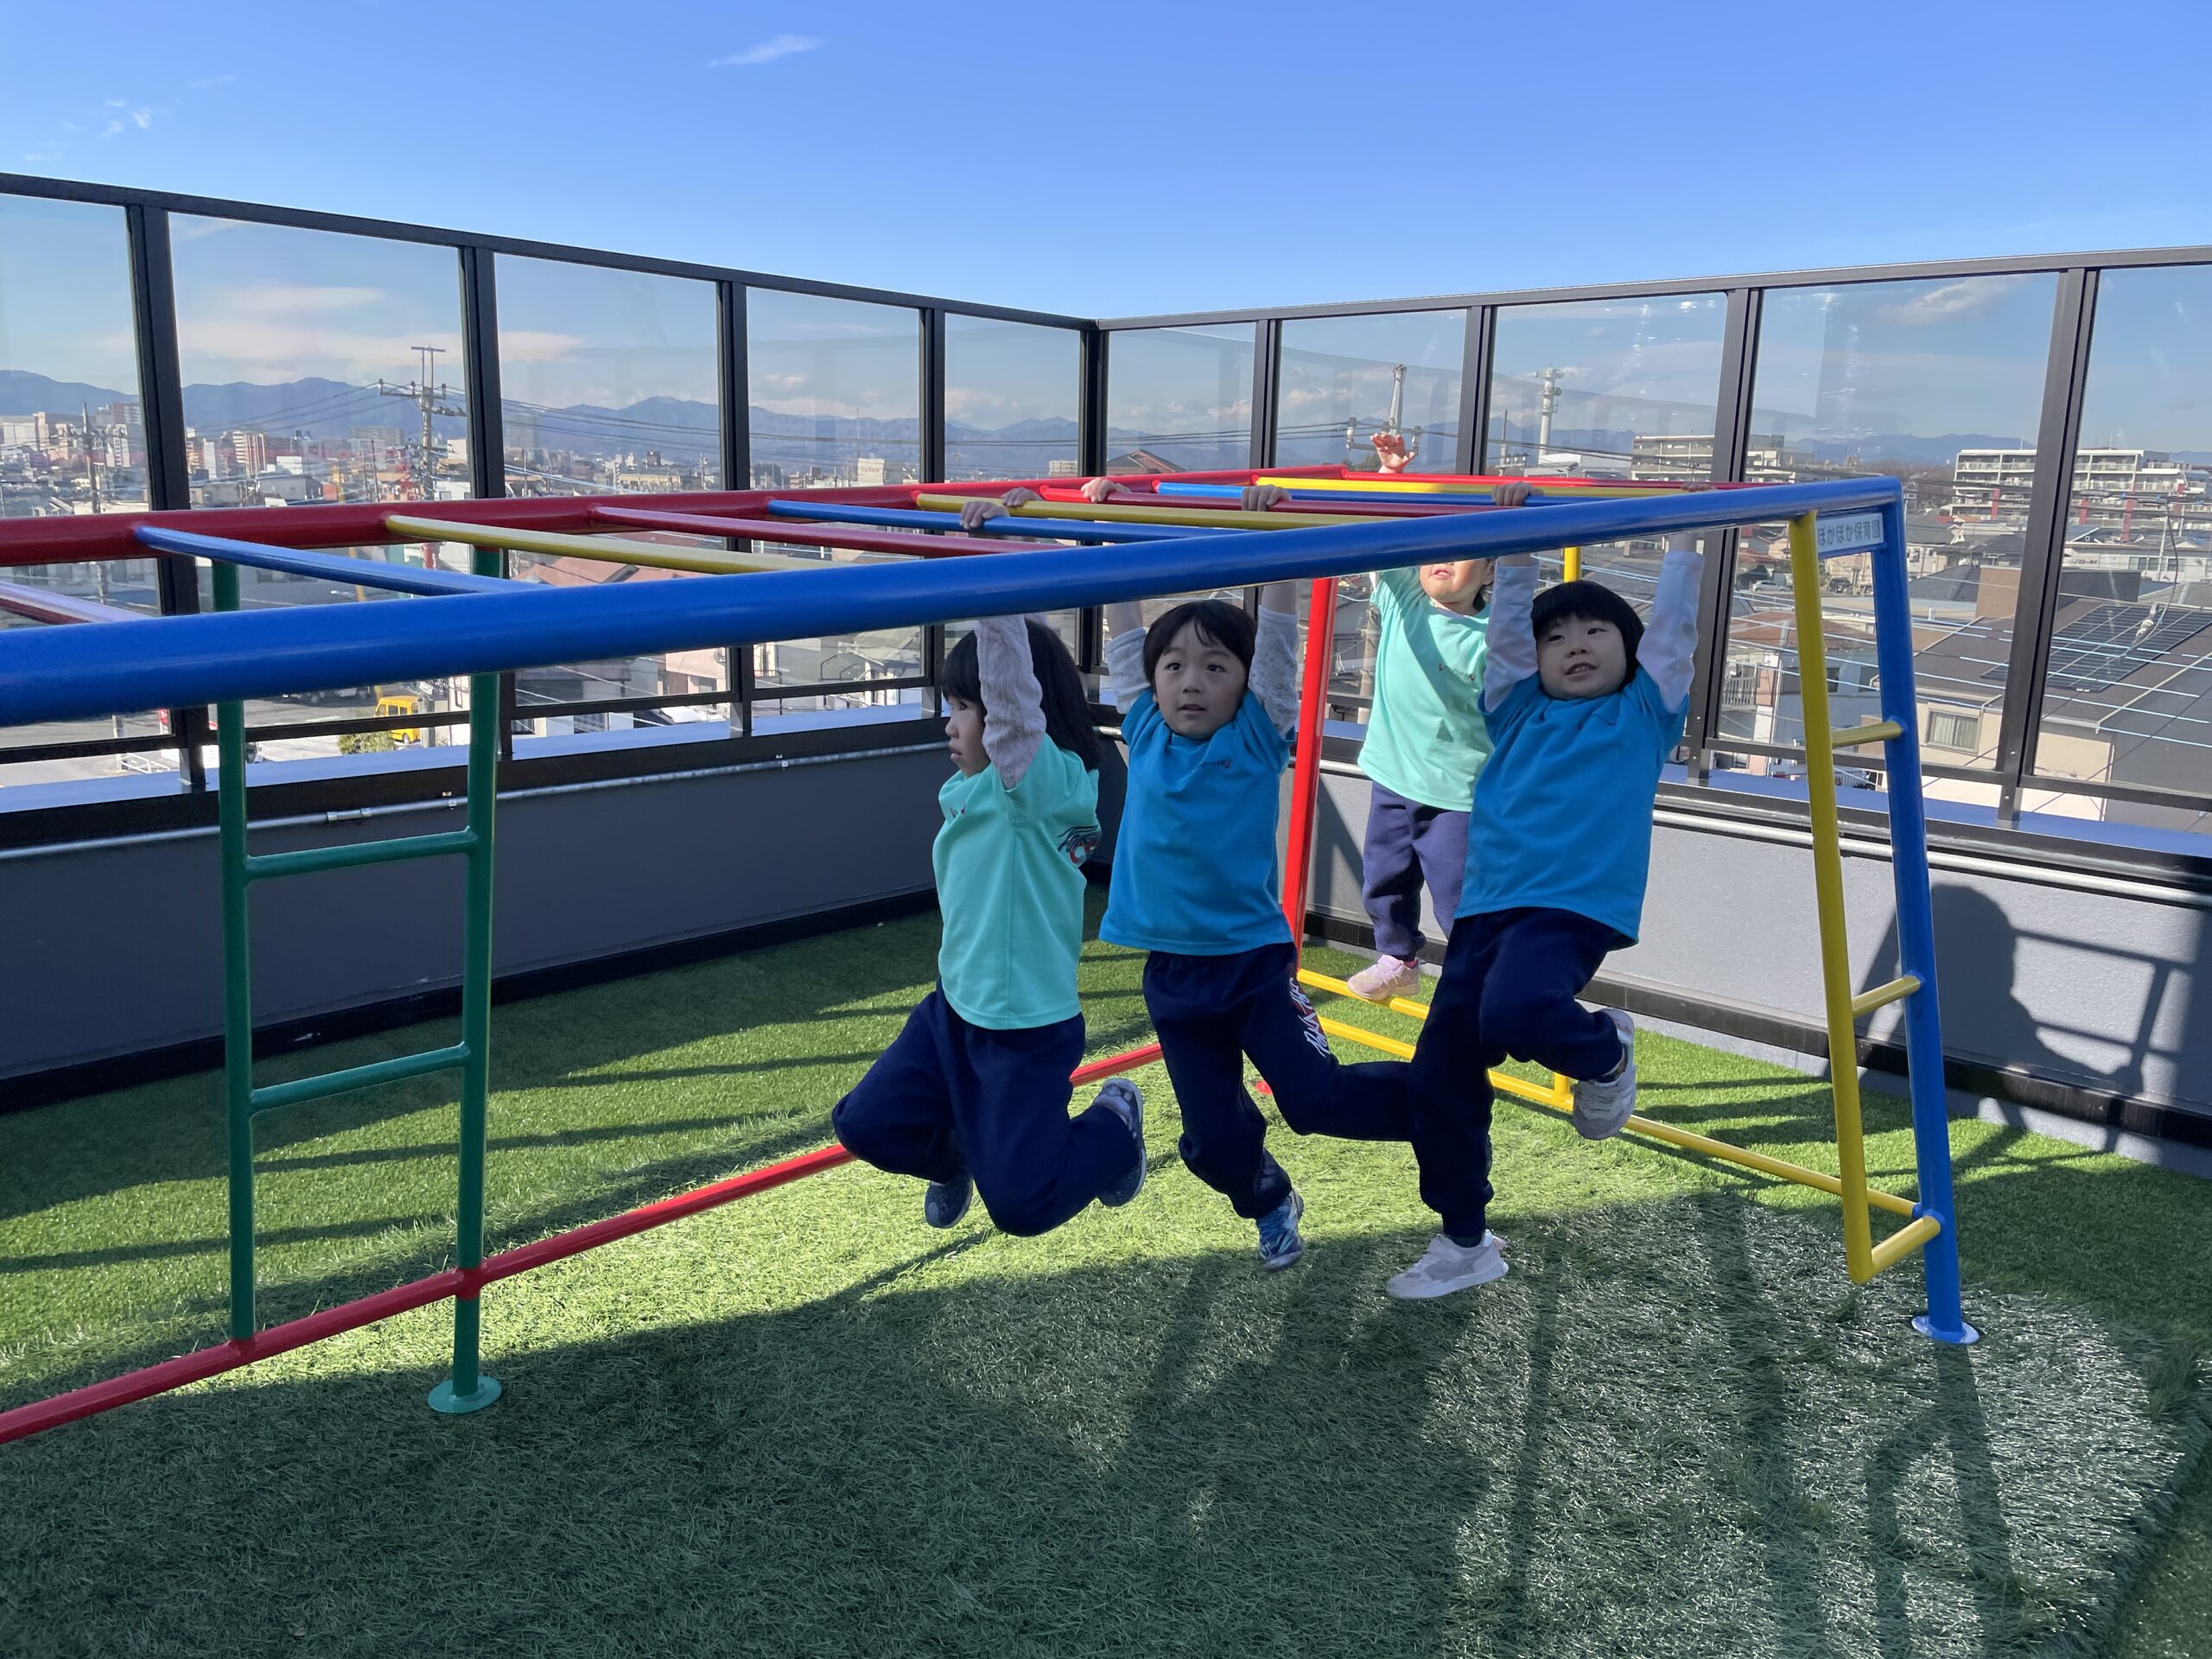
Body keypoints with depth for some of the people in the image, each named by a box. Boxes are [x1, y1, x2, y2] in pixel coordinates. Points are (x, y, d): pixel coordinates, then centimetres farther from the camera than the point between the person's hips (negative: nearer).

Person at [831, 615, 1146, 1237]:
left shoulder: (1044, 781, -19)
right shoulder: (974, 790, 4)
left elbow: (1012, 694, -33)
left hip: (1029, 1029, -8)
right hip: (955, 1009, 8)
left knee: (1019, 1205, -2)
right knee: (865, 1122, 5)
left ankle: (1113, 1124, 26)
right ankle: (952, 1154, 36)